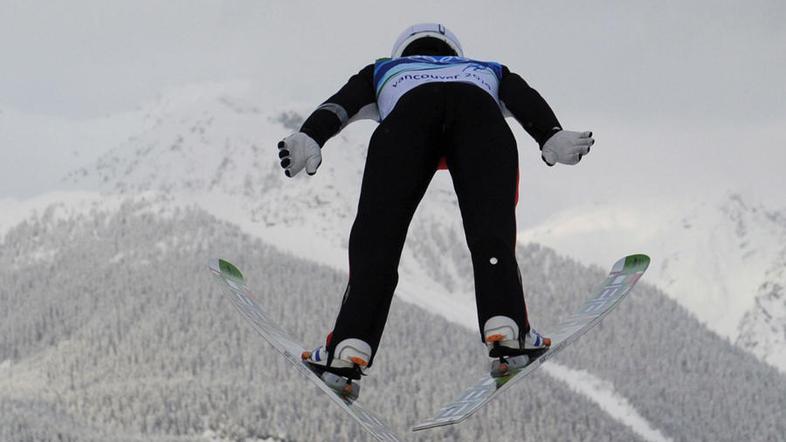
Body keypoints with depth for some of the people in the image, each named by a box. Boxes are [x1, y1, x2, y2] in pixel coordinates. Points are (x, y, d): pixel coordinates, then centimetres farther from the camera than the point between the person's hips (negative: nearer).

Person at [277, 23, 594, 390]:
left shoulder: (384, 71, 47)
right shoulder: (488, 71, 48)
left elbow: (342, 102, 25)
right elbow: (525, 99, 25)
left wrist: (310, 138, 6)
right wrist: (552, 138, 6)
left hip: (409, 112, -1)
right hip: (480, 112, 1)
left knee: (379, 227, -7)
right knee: (490, 224, -7)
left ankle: (351, 346, -24)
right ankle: (504, 325, -32)